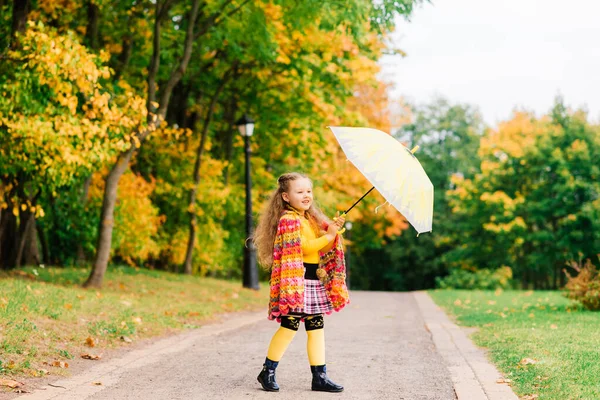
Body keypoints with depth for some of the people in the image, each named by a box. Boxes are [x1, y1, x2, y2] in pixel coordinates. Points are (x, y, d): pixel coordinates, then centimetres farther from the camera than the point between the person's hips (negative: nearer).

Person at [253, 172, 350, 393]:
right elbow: (303, 246, -18)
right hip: (295, 281, -8)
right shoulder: (288, 219, -8)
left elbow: (323, 248, 17)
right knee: (289, 326, -8)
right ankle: (267, 372, 4)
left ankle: (319, 376, 9)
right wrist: (328, 236, -18)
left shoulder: (312, 219, 18)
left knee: (316, 327, 6)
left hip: (315, 280, 8)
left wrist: (334, 229, 0)